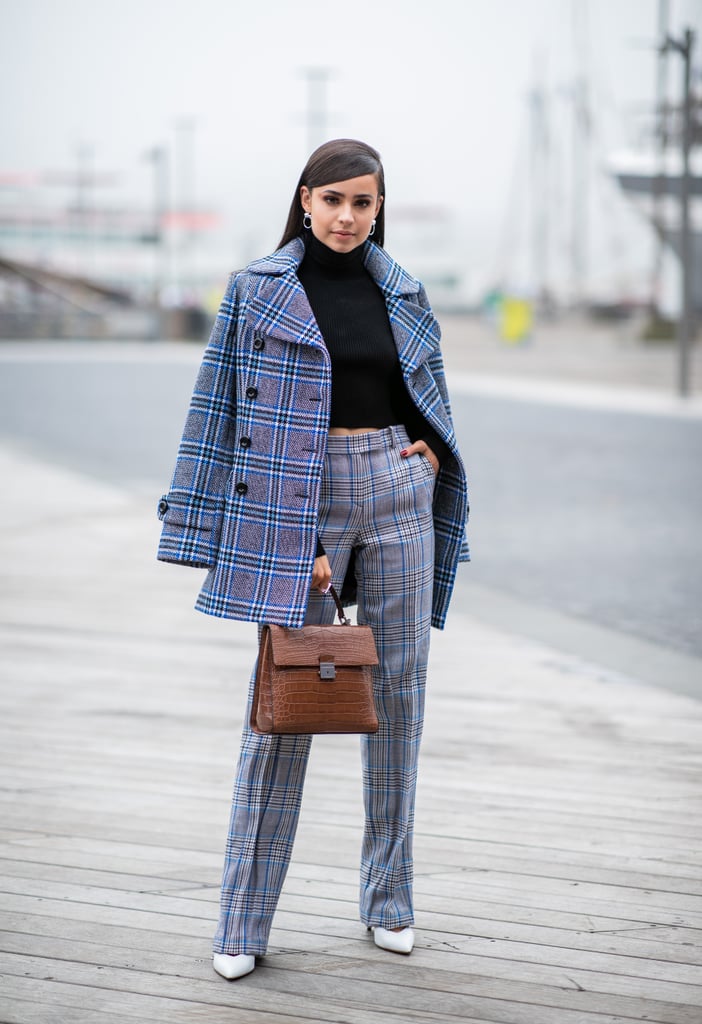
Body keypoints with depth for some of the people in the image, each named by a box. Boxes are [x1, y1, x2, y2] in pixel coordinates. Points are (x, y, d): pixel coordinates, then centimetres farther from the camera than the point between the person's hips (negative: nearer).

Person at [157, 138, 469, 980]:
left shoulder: (402, 292, 10)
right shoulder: (257, 291, 0)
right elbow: (223, 406, -2)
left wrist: (430, 449, 1)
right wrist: (226, 530, -8)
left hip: (396, 492, 4)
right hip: (296, 499, -4)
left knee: (397, 691, 6)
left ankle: (389, 898, 19)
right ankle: (244, 921, 4)